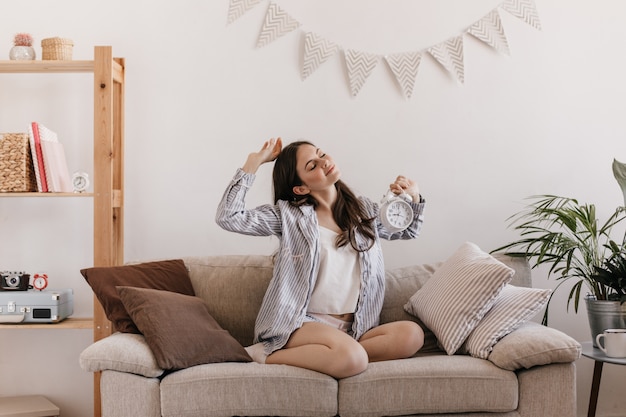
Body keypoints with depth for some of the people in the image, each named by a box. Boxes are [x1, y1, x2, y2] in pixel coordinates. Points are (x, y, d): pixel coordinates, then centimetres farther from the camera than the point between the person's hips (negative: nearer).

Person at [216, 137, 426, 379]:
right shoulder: (288, 215, 4)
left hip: (355, 328, 5)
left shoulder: (365, 211, 16)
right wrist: (255, 161, -5)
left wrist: (413, 198, 11)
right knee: (352, 359, -36)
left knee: (411, 334, -25)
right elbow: (228, 217, -7)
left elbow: (409, 230, 32)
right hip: (300, 322, -5)